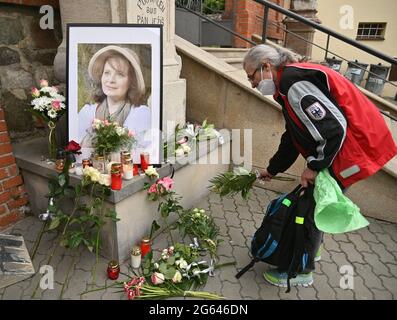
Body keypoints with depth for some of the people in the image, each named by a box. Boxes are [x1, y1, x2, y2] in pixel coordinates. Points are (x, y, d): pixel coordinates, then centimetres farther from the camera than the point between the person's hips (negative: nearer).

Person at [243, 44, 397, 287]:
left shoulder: (294, 82, -22)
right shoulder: (288, 84, 12)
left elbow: (334, 127, -27)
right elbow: (293, 137, 19)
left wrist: (315, 166, -15)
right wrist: (272, 169, 23)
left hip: (354, 147, -9)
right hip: (341, 147, 10)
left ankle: (301, 271, 19)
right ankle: (310, 250, 41)